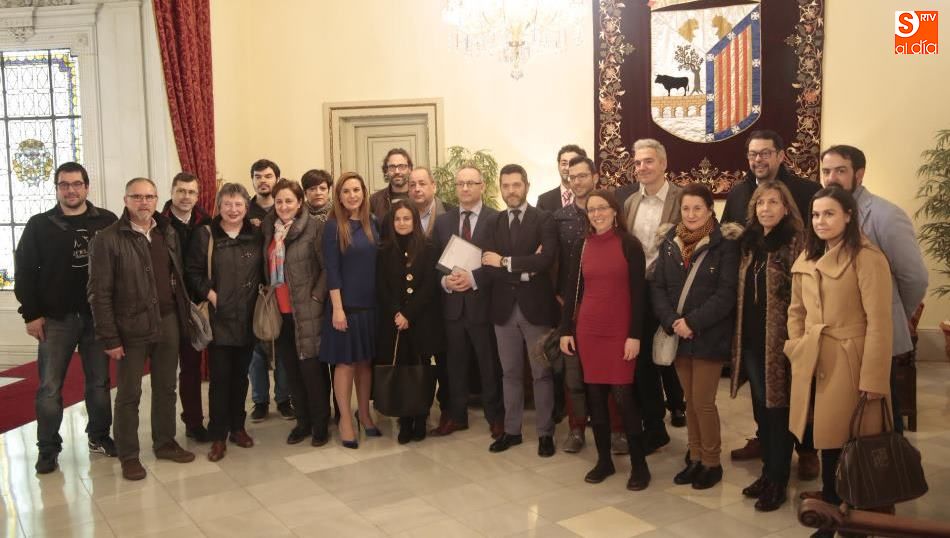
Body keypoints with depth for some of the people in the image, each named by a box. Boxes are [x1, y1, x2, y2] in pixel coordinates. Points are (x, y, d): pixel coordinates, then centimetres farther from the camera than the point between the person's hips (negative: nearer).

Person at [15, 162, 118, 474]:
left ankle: (99, 437, 26)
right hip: (55, 319, 0)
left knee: (99, 383, 11)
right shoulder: (39, 225, 2)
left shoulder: (107, 222, 1)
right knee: (49, 387, 3)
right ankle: (48, 449, 15)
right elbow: (25, 271, 2)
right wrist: (31, 314, -5)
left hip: (98, 316, 1)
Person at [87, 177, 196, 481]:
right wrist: (109, 337, -14)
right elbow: (99, 293, -11)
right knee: (129, 394, 7)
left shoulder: (168, 233, 7)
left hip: (168, 321, 5)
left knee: (166, 388, 15)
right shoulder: (107, 239, -10)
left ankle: (165, 443, 31)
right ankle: (128, 455, 19)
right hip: (131, 327, -5)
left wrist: (183, 316, 5)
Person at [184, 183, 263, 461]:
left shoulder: (256, 235, 6)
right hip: (218, 318, -2)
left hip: (247, 318, 3)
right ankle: (218, 435, 10)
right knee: (219, 377, -1)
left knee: (240, 375, 12)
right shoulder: (205, 235, -1)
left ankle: (237, 427, 26)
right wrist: (208, 293, -14)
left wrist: (263, 292, -3)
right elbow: (193, 271, -3)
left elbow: (264, 270, 10)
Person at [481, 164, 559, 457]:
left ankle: (545, 433, 17)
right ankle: (512, 430, 25)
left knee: (541, 373, 6)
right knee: (510, 373, 13)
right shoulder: (494, 223, 7)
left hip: (535, 306, -3)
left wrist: (506, 262, -16)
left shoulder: (544, 219, -4)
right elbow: (489, 267, -4)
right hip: (504, 308, 4)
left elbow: (546, 260, -20)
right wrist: (524, 270, -16)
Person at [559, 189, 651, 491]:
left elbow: (638, 292, -6)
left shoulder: (629, 244, -4)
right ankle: (604, 459, 20)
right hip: (587, 330, 4)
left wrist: (635, 334, -11)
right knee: (595, 395, 7)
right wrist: (566, 330, 5)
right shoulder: (582, 246, 7)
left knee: (623, 395, -5)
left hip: (620, 331, -4)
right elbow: (573, 290, 9)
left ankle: (639, 464, 8)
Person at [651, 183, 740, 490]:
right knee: (689, 400, 13)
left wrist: (693, 322, -19)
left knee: (703, 401, -2)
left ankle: (712, 463, 16)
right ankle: (695, 458, 26)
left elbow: (726, 293, -13)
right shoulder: (669, 242, 7)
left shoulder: (724, 244, -7)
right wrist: (671, 322, -12)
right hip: (678, 335, 5)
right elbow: (658, 286, 3)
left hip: (709, 336, -5)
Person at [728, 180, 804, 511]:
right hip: (751, 339, 6)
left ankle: (778, 482, 13)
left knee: (778, 410, 2)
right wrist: (739, 336, 12)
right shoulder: (749, 242, 10)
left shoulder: (795, 243, -8)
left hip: (780, 339, -6)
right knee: (761, 409, 14)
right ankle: (768, 471, 27)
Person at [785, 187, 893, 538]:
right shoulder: (806, 259, 11)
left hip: (849, 365, -6)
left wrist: (872, 379, -17)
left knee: (850, 445, 2)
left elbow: (879, 322, -15)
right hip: (812, 364, 6)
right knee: (827, 440, 13)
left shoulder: (867, 258, -12)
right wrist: (798, 350, 7)